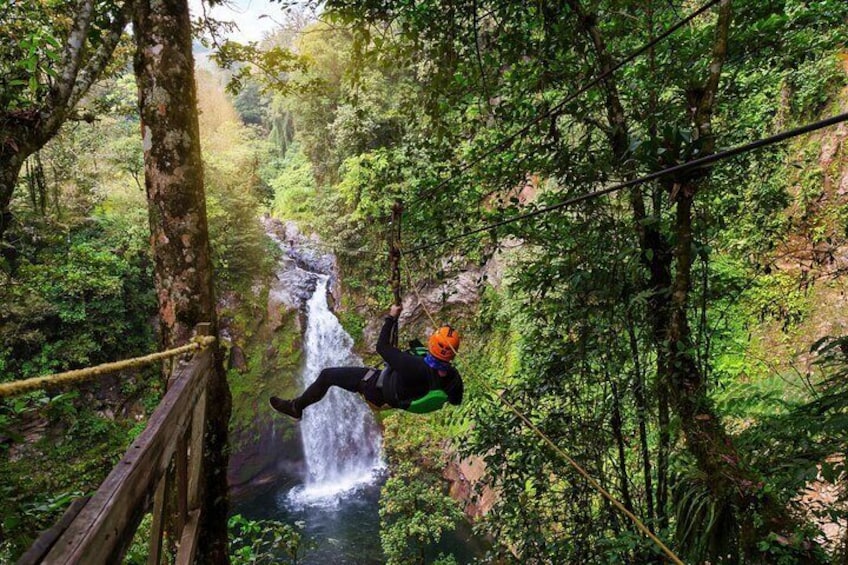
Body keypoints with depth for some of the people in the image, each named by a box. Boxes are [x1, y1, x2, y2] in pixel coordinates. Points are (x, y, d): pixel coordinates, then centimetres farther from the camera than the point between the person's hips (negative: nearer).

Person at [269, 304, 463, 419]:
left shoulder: (416, 368, -44)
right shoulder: (454, 377, -28)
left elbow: (381, 346, -31)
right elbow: (455, 402, -8)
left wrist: (391, 317, -19)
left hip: (380, 392, -6)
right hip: (402, 398, 6)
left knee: (327, 375, 4)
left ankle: (296, 407, 27)